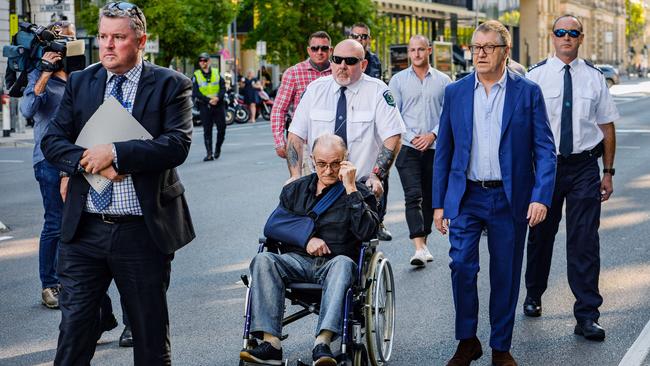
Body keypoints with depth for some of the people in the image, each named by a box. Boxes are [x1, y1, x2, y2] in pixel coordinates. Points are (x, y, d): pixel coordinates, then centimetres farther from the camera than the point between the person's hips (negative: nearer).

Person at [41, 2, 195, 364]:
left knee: (151, 334, 11)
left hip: (144, 230, -2)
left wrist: (114, 153, -20)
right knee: (74, 326, 6)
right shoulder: (80, 82, 8)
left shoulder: (171, 84, -3)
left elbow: (177, 144, -15)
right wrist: (93, 162, -15)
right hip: (84, 229, 3)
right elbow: (52, 140, 4)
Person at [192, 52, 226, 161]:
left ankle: (218, 148, 24)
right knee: (207, 130, -3)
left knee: (222, 128, 2)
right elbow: (195, 93, -6)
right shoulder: (196, 75, 1)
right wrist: (209, 100, -17)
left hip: (218, 104, 2)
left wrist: (218, 97, -17)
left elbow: (223, 88, 3)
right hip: (204, 106, -2)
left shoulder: (217, 72, 7)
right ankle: (209, 154, -1)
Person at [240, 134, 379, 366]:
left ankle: (322, 344, -51)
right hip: (298, 259, 3)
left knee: (343, 263, -38)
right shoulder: (295, 190, 18)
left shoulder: (358, 193, 7)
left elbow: (367, 232, -9)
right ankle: (271, 344, -37)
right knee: (263, 261, -27)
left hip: (335, 262, -3)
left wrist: (350, 188, -12)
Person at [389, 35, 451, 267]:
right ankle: (419, 248, -21)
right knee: (413, 196, -13)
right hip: (407, 148, -2)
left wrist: (432, 135, -10)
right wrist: (410, 138, -8)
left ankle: (424, 242, 22)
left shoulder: (443, 81, 7)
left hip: (434, 148, 2)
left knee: (430, 197, 9)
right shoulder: (398, 80, 5)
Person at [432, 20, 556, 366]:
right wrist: (439, 203, 5)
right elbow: (443, 150, 9)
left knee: (505, 275, 6)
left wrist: (541, 196, -14)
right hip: (466, 197, 1)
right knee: (462, 265, -9)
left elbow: (544, 149, -2)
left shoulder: (528, 92, 0)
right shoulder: (455, 92, 5)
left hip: (510, 198, -1)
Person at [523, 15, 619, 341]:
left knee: (585, 241, -3)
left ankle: (587, 316, 1)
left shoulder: (594, 78, 4)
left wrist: (608, 172, 4)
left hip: (584, 167, 0)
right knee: (541, 235, 14)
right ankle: (533, 295, 36)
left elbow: (607, 127, 7)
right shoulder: (535, 76, -1)